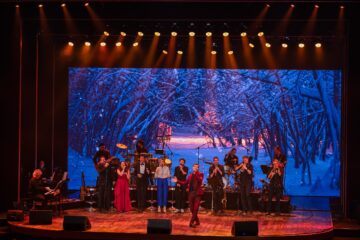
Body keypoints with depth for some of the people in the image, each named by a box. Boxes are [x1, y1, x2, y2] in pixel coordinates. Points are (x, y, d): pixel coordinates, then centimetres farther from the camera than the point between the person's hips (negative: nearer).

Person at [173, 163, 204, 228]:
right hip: (191, 193, 5)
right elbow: (185, 183, 14)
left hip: (197, 193, -5)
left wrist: (195, 174, -23)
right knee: (192, 208, 7)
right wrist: (177, 181, 7)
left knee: (195, 208, -9)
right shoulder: (190, 176, 15)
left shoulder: (200, 174, 1)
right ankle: (197, 221, 22)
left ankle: (191, 223, -8)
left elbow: (200, 180, -18)